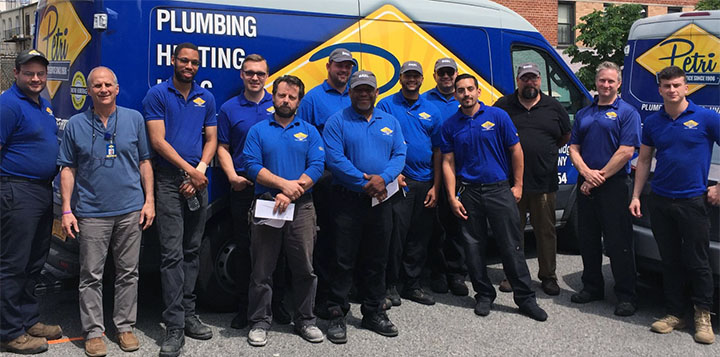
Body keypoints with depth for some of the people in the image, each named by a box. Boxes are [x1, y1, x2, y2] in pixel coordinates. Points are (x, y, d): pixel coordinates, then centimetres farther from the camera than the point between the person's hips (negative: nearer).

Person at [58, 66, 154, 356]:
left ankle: (125, 327, 20)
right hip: (91, 213, -1)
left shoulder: (134, 119, 5)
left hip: (131, 211, 1)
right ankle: (93, 332, 13)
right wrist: (66, 210, -3)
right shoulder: (76, 124, 4)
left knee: (128, 273, 8)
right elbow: (67, 169, 4)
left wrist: (149, 200, 0)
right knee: (91, 275, 3)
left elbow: (144, 161, 8)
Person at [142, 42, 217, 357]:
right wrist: (189, 170, -12)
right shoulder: (157, 95, -1)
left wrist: (200, 171, -6)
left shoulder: (206, 98, 13)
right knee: (172, 254, -8)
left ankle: (189, 315, 18)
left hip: (197, 182, 5)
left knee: (192, 251, 10)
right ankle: (175, 327, -7)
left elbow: (211, 139, 11)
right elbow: (158, 141, -8)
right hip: (169, 182, -5)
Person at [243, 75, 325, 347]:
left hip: (301, 207, 1)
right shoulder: (258, 131, 8)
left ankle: (305, 320, 19)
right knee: (262, 269, 4)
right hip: (266, 206, 0)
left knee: (305, 268, 5)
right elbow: (252, 164, -5)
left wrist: (289, 196, -14)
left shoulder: (309, 131, 9)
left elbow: (317, 167, -3)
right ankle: (260, 322, 16)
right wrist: (283, 184, -16)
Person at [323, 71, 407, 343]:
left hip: (381, 201, 4)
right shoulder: (337, 122, -2)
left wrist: (383, 178, -16)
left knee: (376, 260, 12)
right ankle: (337, 315, 9)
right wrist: (364, 182, -18)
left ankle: (374, 312, 25)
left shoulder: (390, 122, 12)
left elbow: (399, 155, 3)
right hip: (348, 200, -4)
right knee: (343, 260, 0)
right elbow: (334, 158, -13)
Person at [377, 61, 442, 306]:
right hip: (398, 182, -4)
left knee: (420, 238, 9)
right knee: (396, 234, -4)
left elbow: (437, 150, 11)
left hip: (425, 184, 4)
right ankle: (390, 285, 9)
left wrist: (435, 187, 4)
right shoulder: (387, 105, 1)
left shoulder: (431, 110, 11)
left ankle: (412, 285, 21)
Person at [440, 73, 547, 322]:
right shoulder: (450, 125, 4)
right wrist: (452, 197, -3)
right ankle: (484, 295, 21)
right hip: (468, 192, 2)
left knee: (511, 246, -1)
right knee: (474, 247, 7)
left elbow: (516, 150, 4)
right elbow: (448, 163, 4)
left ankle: (525, 298, 7)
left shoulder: (498, 116, 0)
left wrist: (518, 185, 1)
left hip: (499, 189, -2)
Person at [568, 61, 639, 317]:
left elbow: (626, 151, -11)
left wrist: (600, 177, -13)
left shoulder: (627, 112, -2)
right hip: (586, 186, 6)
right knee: (588, 239, 12)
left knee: (619, 242, -3)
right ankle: (592, 287, 25)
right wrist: (586, 172, -8)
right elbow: (574, 148, 11)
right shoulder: (583, 114, 15)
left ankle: (626, 296, 5)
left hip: (614, 185, -5)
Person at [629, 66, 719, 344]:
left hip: (692, 201, -4)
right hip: (660, 201, 4)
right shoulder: (652, 123, 7)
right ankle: (675, 313, 20)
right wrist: (636, 196, 8)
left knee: (697, 261, 1)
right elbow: (644, 160, 13)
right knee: (670, 261, 10)